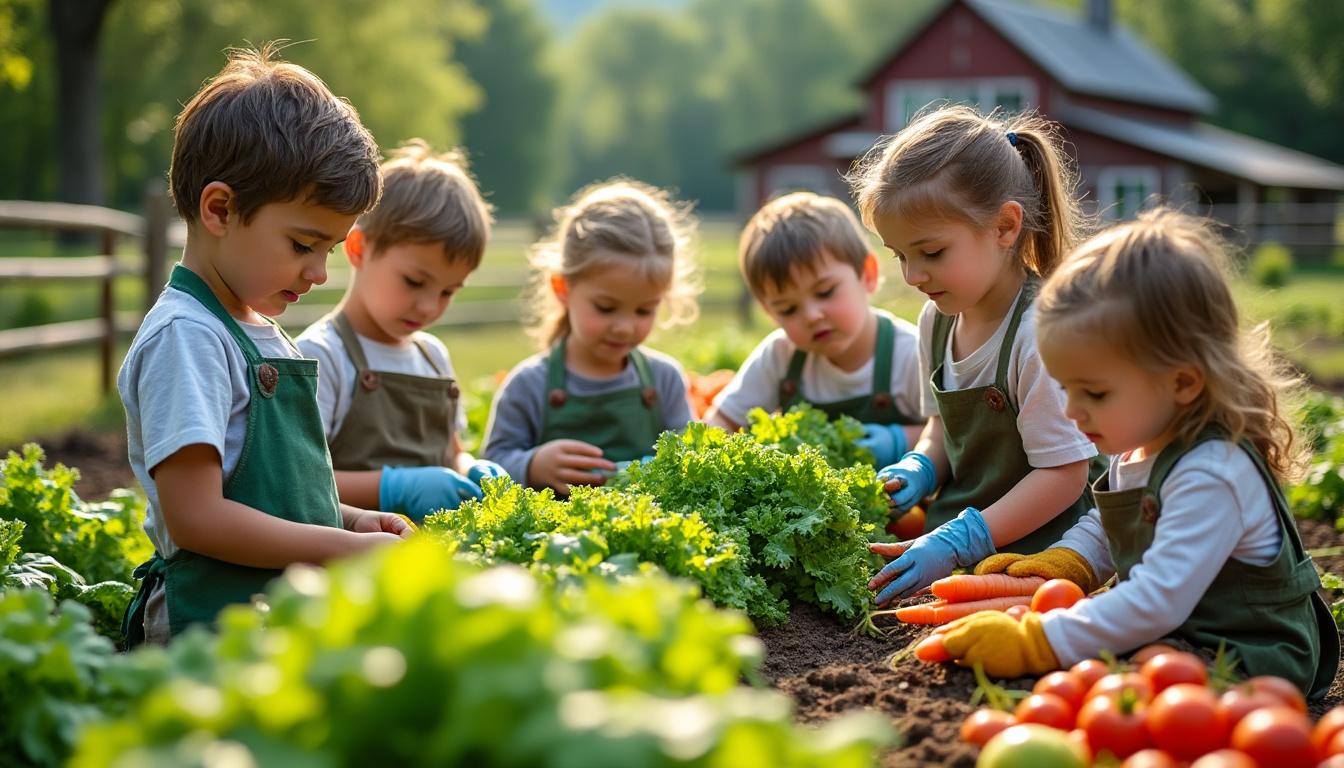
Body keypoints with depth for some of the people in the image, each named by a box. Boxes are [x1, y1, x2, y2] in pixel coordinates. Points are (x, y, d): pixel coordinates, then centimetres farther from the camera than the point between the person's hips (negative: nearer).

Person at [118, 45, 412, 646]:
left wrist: (350, 519, 9)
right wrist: (345, 547, -16)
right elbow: (195, 517, -19)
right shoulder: (184, 336, -13)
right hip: (217, 635, -9)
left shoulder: (263, 334, 17)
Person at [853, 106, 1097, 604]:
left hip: (1030, 551, -7)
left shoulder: (1041, 333, -21)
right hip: (955, 531, 8)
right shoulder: (937, 320, 4)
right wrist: (918, 470, -1)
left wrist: (957, 543, -21)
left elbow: (1064, 474, -18)